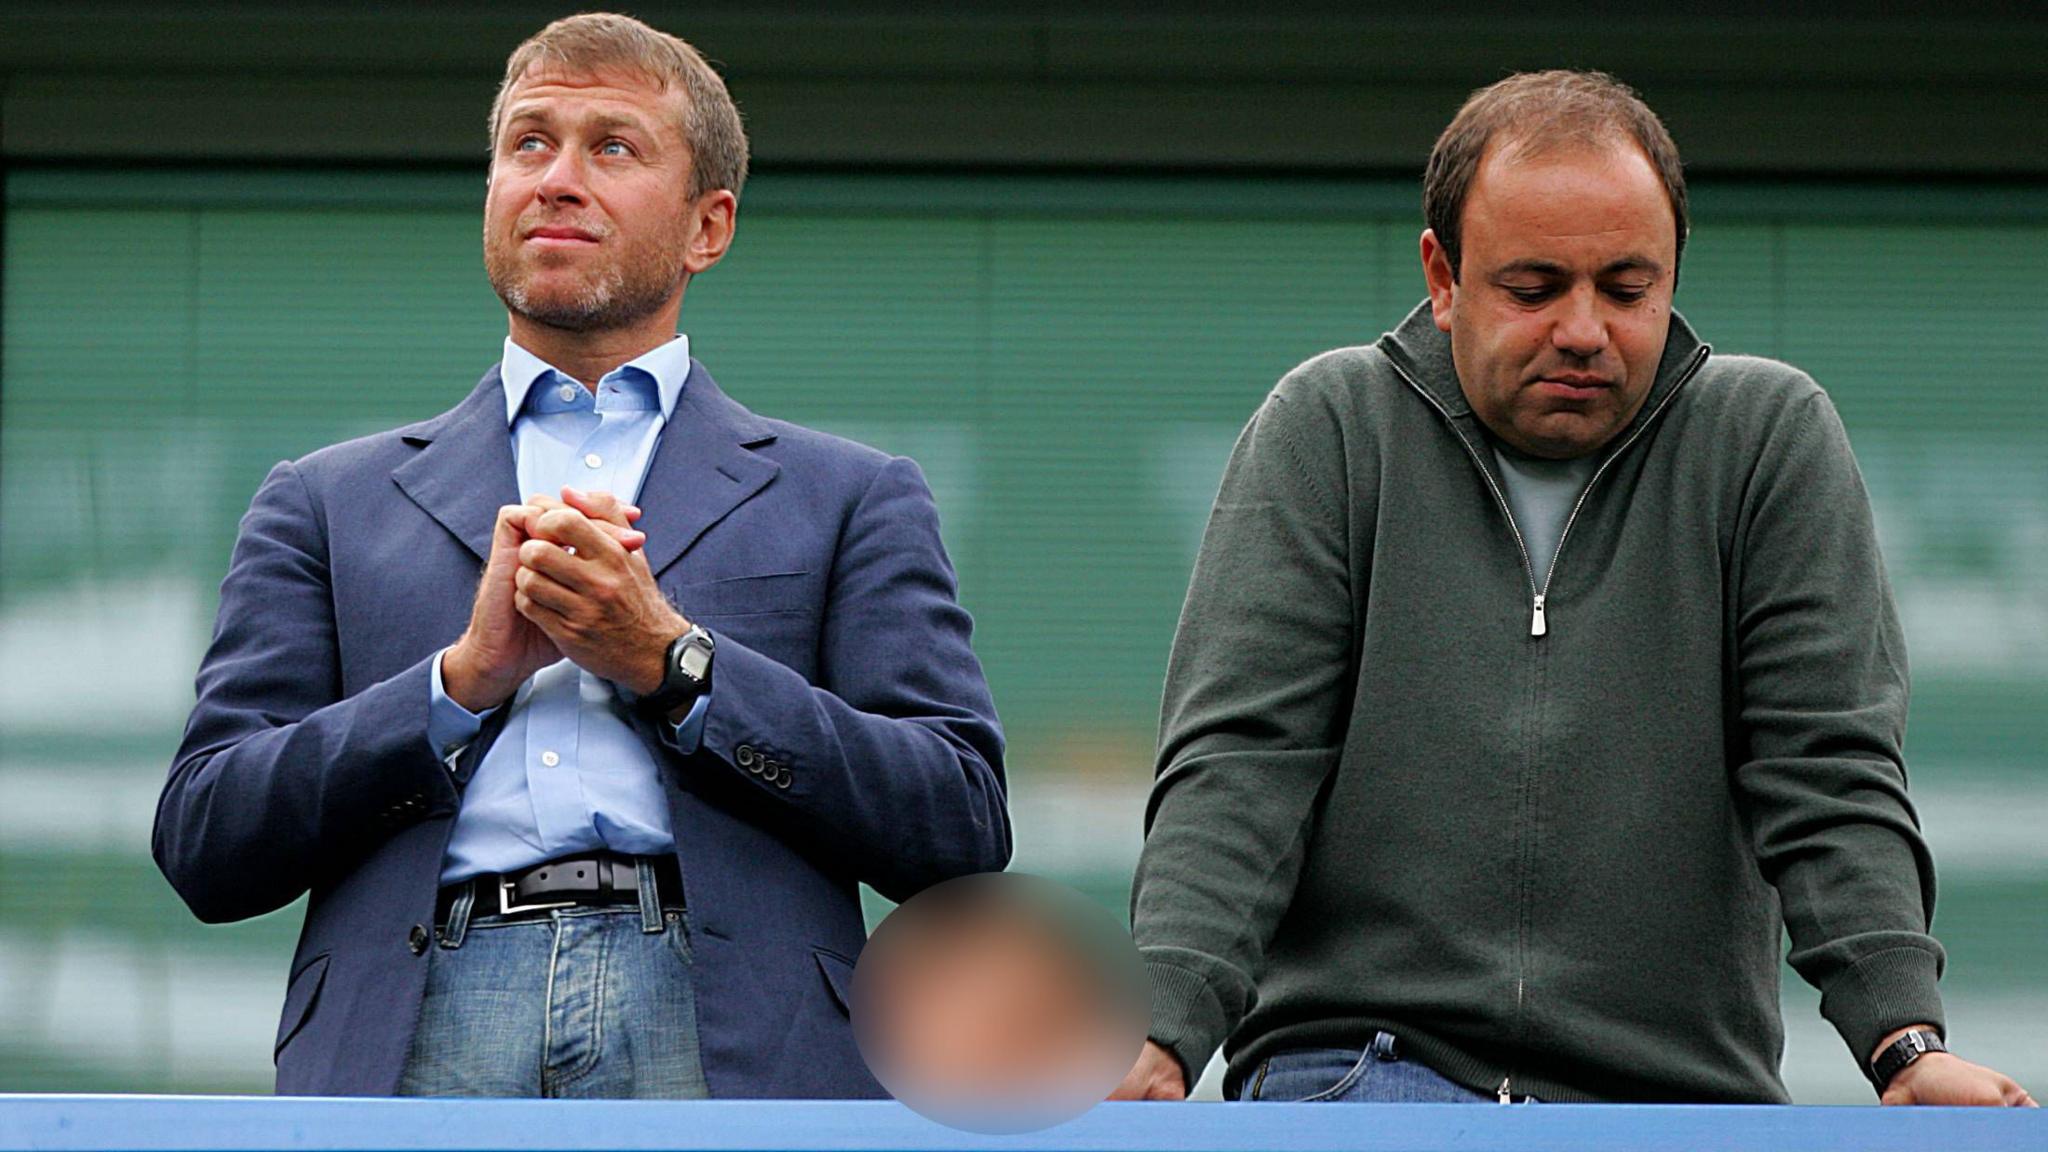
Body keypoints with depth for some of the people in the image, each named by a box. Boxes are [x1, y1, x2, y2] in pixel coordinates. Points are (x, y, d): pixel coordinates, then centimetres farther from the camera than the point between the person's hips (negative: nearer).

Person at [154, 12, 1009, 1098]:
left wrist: (673, 661, 1)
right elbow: (202, 844, 13)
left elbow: (961, 827, 9)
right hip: (423, 1037, 1)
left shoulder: (848, 499, 21)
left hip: (724, 1048, -1)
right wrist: (468, 672, 1)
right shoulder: (330, 504, 23)